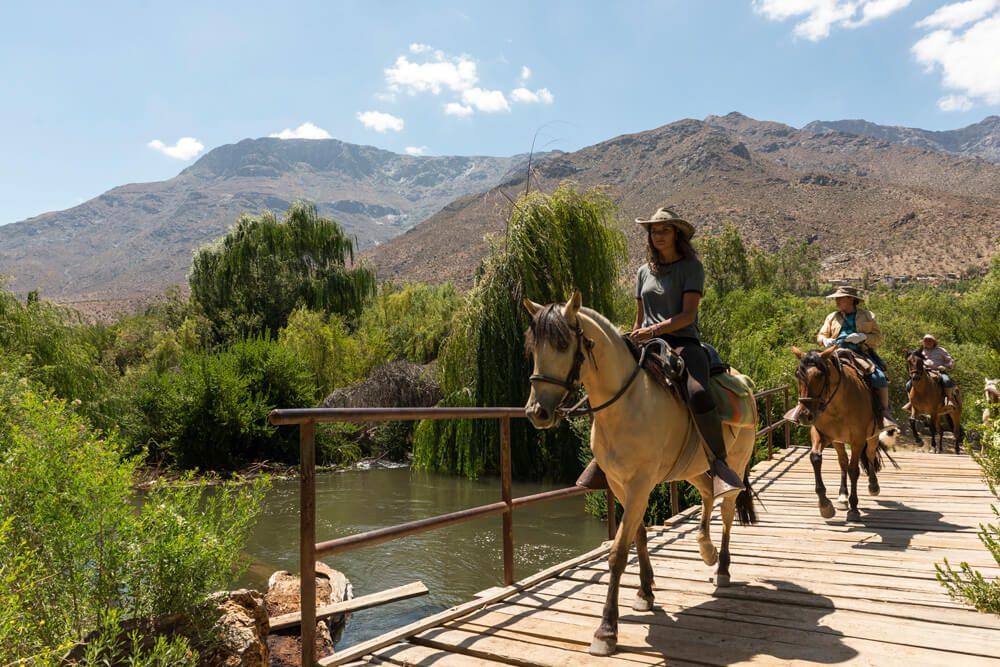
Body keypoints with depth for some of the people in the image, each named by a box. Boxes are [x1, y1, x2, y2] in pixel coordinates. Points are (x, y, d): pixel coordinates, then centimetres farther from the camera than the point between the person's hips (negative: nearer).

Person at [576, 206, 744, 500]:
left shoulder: (692, 267, 3)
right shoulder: (644, 272, 18)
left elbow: (688, 314, -10)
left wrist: (654, 329, -22)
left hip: (684, 343, -5)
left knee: (699, 394, -35)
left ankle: (719, 462, -19)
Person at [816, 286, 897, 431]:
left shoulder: (867, 316, 14)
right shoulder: (832, 317, 19)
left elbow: (878, 335, 9)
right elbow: (820, 336, 21)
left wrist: (863, 337, -12)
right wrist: (825, 341, -4)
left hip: (862, 353, -1)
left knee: (879, 376, -26)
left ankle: (885, 414, -18)